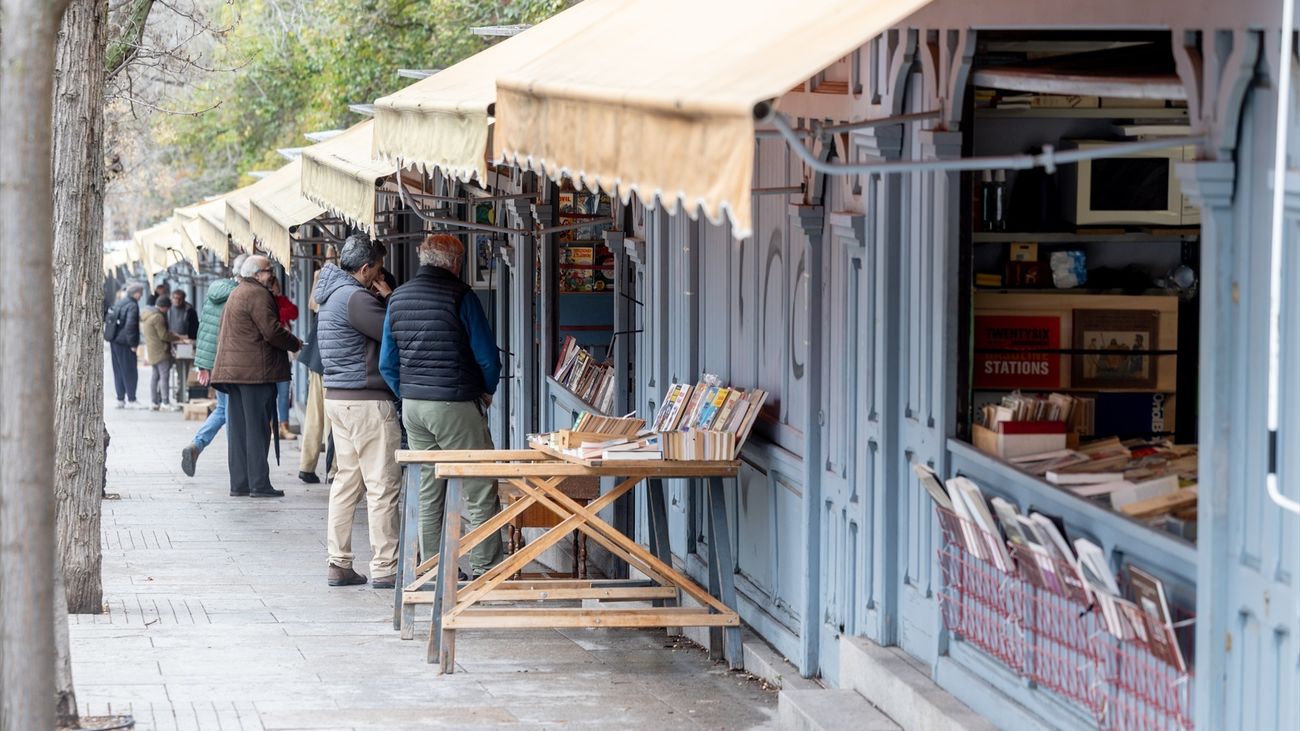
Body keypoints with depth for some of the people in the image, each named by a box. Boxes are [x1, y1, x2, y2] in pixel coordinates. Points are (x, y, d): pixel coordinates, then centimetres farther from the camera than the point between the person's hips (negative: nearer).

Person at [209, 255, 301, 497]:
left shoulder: (235, 294, 21)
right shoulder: (258, 295, -11)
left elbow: (223, 333, 25)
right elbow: (272, 331, -19)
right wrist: (296, 345, -3)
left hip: (232, 368, 9)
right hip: (255, 371, -9)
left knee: (239, 429, 9)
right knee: (257, 428, -7)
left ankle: (239, 483, 10)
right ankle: (259, 484, -7)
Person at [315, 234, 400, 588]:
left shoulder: (333, 295, 15)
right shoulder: (355, 298, -17)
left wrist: (383, 299, 6)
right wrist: (388, 298, -4)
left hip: (337, 398, 10)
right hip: (367, 401, -10)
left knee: (346, 481, 12)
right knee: (383, 485, -4)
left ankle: (339, 564, 14)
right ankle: (385, 568, -2)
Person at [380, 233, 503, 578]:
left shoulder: (398, 298, 9)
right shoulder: (460, 295, -10)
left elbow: (387, 362, 12)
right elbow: (487, 356, -9)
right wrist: (486, 391, 8)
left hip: (412, 406, 6)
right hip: (455, 405, -6)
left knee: (428, 493, 13)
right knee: (480, 491, 0)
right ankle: (484, 571, -2)